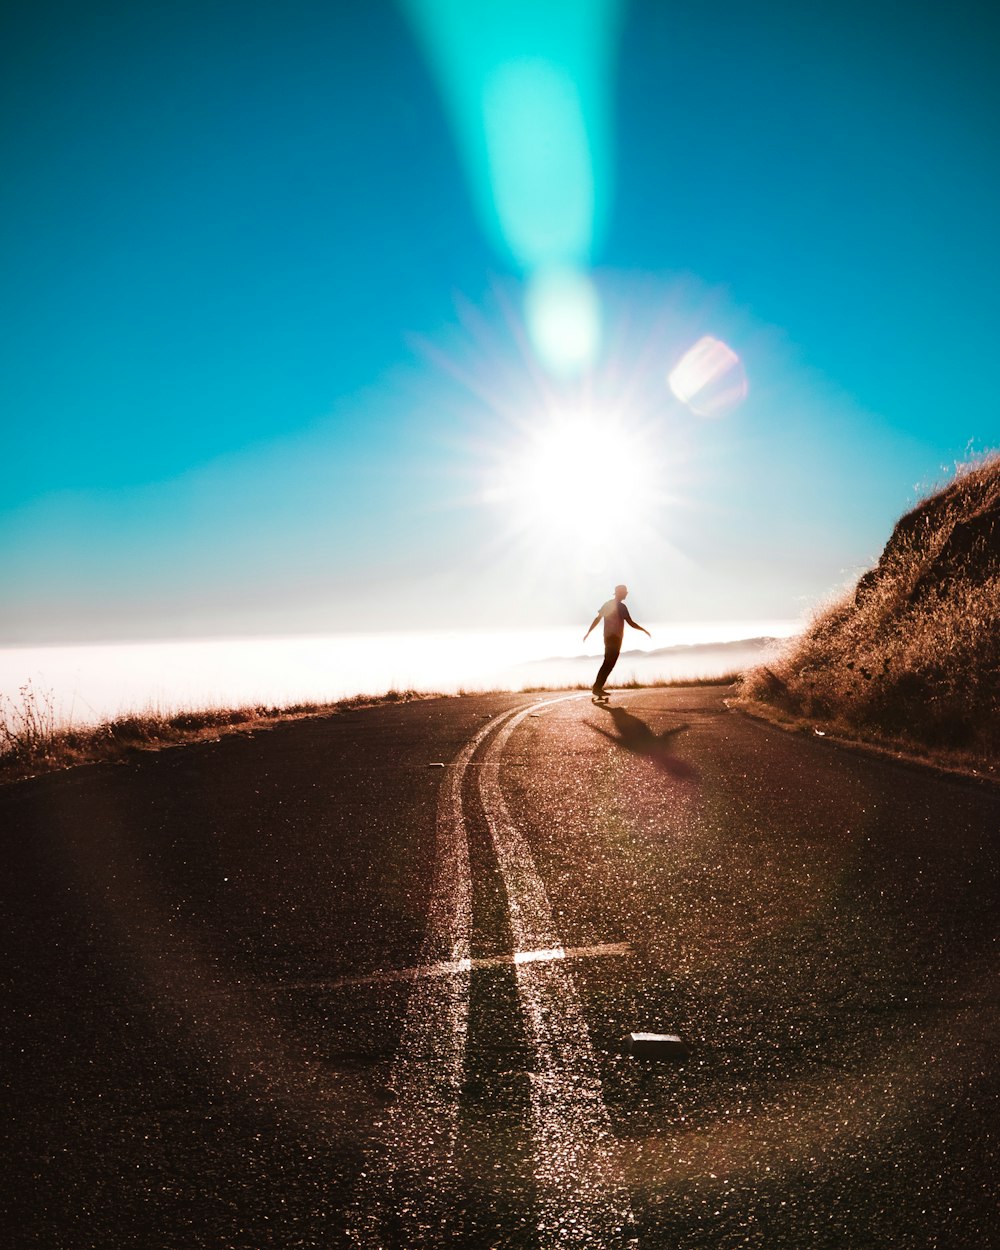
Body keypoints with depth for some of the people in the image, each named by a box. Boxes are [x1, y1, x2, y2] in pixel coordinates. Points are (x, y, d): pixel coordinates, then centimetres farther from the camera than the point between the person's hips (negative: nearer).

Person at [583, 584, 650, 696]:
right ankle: (598, 687, -10)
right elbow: (631, 624, -12)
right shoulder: (620, 606, -11)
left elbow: (597, 618, 12)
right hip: (615, 638, -8)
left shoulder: (608, 604, 12)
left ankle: (598, 687, 9)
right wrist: (645, 631, 0)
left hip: (608, 637, 8)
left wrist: (588, 632, 17)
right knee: (609, 664, -6)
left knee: (608, 664, 13)